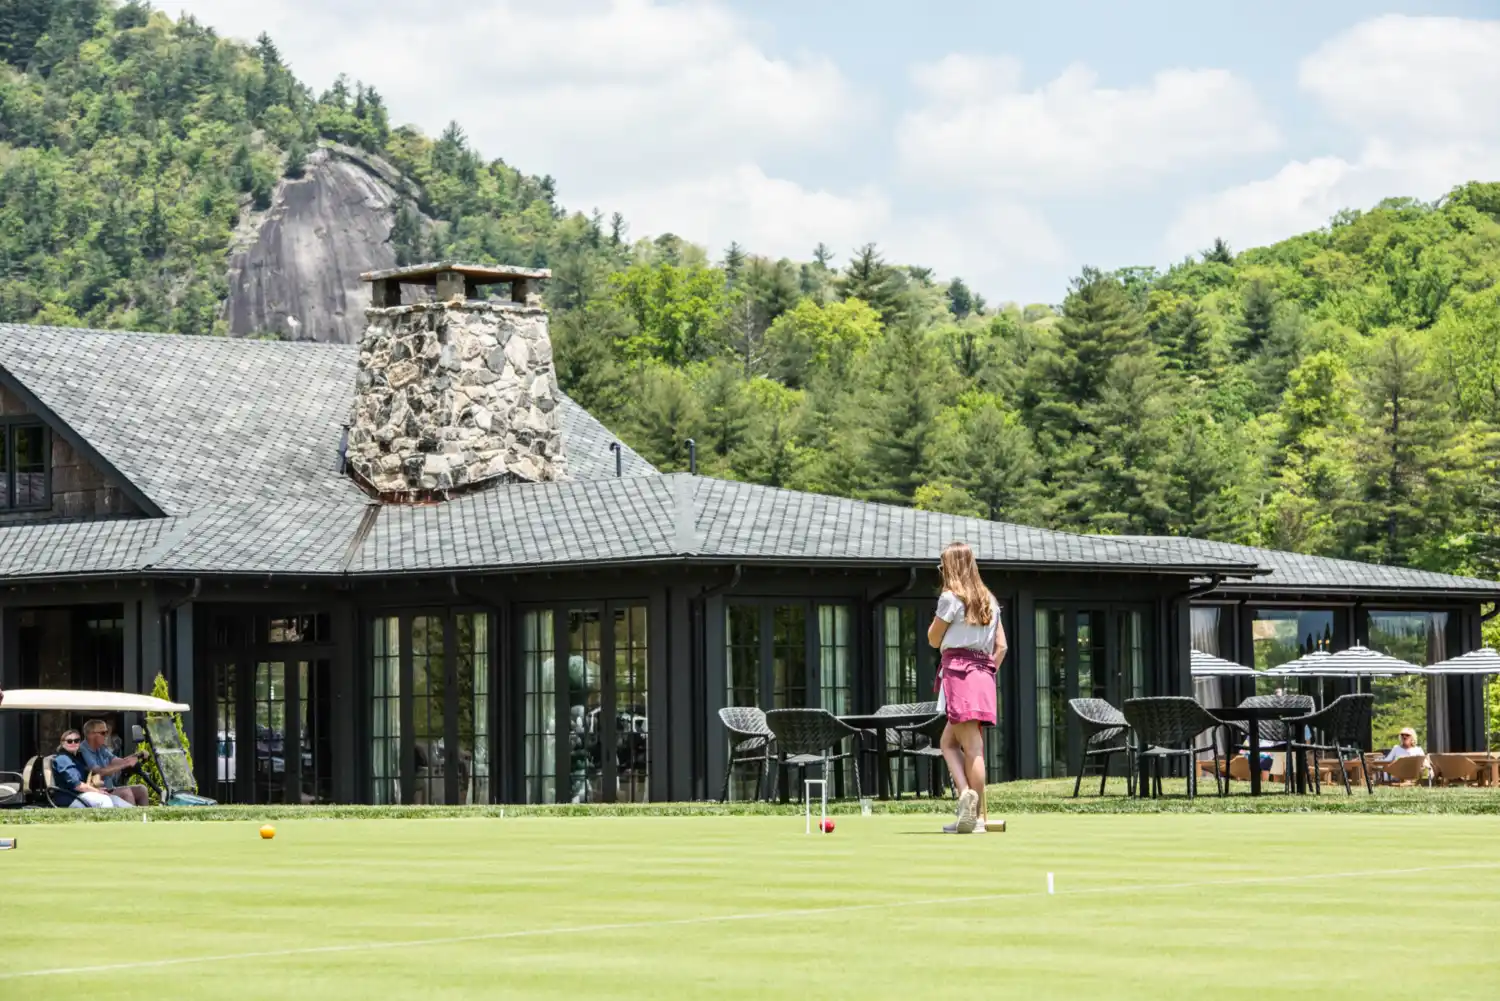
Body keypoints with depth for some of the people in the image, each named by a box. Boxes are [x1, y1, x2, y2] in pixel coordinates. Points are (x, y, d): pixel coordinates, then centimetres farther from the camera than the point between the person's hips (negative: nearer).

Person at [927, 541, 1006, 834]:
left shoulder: (951, 597, -3)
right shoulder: (989, 600, 18)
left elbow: (934, 639, 3)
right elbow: (1001, 646, 16)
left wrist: (937, 619, 17)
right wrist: (987, 672, 17)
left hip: (958, 670, -7)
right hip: (984, 673, 7)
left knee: (972, 746, -11)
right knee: (948, 741, 12)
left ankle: (978, 815, -16)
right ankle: (969, 797, 0)